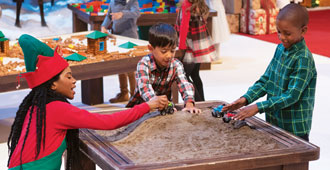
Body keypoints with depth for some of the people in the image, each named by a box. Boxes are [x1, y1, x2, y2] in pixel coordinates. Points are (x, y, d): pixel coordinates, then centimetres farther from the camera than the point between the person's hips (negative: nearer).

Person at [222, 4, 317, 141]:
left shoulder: (303, 59, -19)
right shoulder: (280, 49, 5)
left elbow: (292, 95, -23)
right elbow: (266, 79, 10)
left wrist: (258, 107, -26)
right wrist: (246, 99, -5)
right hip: (274, 122, 7)